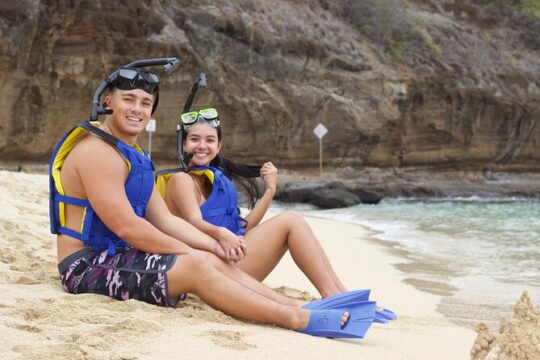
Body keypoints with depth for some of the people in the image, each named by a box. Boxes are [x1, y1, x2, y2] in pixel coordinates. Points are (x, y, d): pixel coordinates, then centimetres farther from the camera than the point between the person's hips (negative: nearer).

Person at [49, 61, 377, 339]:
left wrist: (214, 245, -2)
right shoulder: (98, 152, -15)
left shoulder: (134, 156, 17)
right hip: (88, 265, -10)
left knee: (214, 261, 0)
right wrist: (188, 251, -12)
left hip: (117, 256, 10)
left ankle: (302, 307, -7)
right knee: (197, 265, -22)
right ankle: (298, 320, -24)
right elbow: (125, 226, -22)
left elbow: (165, 220, 13)